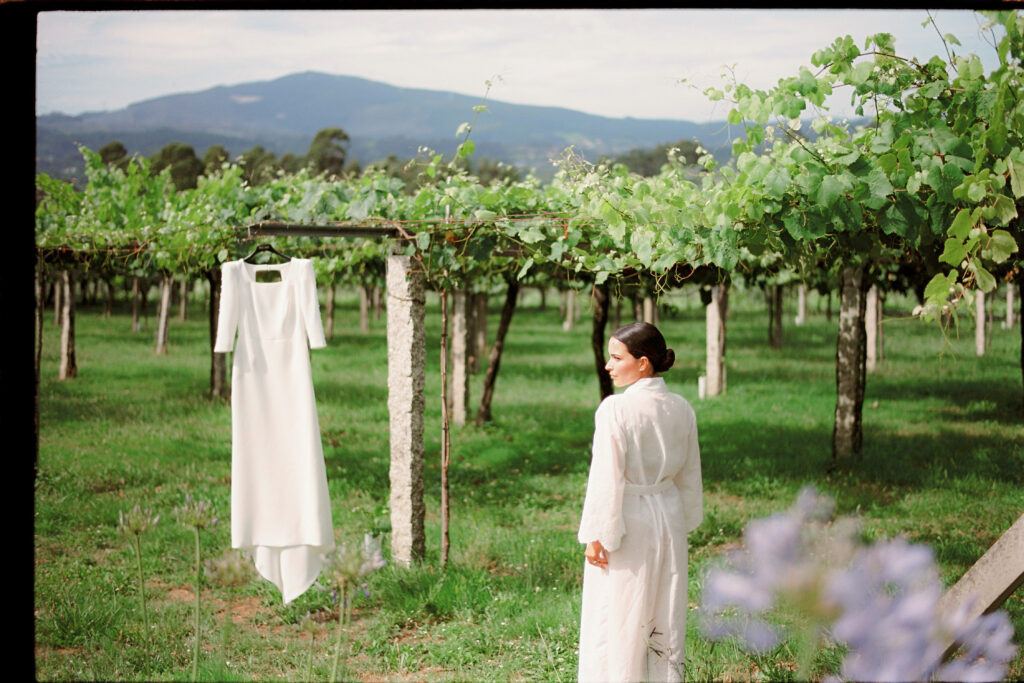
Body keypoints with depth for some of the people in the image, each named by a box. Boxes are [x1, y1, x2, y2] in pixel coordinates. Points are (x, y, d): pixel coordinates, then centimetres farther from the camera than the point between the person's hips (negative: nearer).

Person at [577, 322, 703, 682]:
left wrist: (596, 535, -10)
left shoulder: (615, 409, -18)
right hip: (669, 520, 6)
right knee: (665, 618, 15)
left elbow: (607, 479, -17)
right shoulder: (681, 408, 2)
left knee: (617, 622, 4)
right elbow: (689, 476, 10)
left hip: (627, 520, -6)